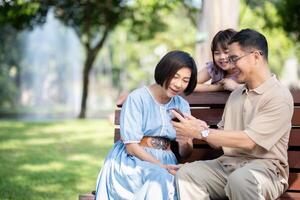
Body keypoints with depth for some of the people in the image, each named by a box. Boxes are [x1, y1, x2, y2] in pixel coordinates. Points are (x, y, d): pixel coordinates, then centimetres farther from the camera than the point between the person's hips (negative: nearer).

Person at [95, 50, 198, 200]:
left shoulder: (182, 105, 13)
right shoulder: (137, 99, -4)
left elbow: (185, 153, 7)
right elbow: (131, 147, -10)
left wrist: (185, 143, -17)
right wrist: (162, 166, -22)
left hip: (165, 163, 4)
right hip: (132, 162, -4)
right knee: (161, 178, -37)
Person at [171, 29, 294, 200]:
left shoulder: (279, 96, -8)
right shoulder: (236, 95, 16)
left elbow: (248, 140, -17)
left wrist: (201, 132, -14)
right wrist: (204, 128, -6)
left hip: (264, 168, -6)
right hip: (227, 164, 7)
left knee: (240, 179, -39)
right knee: (185, 174, -19)